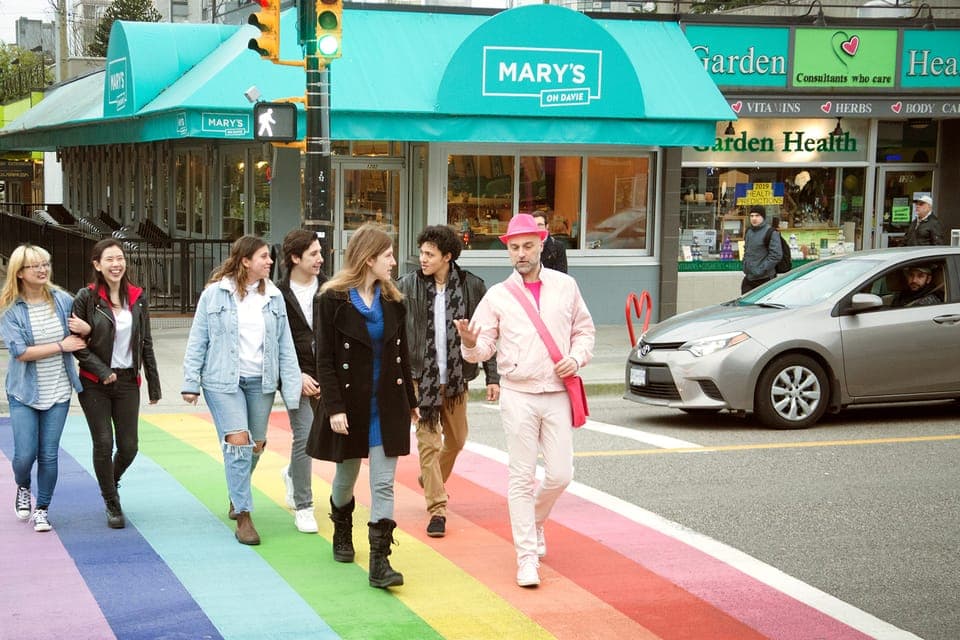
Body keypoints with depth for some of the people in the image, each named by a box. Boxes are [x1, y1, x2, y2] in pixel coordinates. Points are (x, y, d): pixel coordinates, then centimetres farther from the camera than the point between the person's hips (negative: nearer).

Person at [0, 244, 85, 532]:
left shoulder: (63, 300, -1)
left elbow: (80, 336, 13)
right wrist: (61, 346, -16)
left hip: (58, 391, 2)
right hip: (24, 392, -2)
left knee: (49, 455, 3)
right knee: (25, 454, -3)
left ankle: (43, 509, 19)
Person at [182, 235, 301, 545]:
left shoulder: (274, 296, 5)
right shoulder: (215, 293, -5)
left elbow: (285, 345, 5)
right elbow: (197, 341, -1)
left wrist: (291, 389, -1)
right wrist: (191, 383, -4)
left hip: (261, 381, 4)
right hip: (223, 381, -4)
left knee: (256, 444, 11)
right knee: (237, 442, -13)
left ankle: (237, 495, 39)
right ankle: (244, 517, -7)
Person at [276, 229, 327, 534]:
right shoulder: (279, 294, -3)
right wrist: (297, 376, -10)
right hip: (297, 377, -3)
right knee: (304, 436, -9)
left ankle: (292, 474, 41)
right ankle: (303, 507, 2)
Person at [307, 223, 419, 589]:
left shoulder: (392, 300, 5)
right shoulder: (334, 299, -8)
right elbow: (325, 359, -10)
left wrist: (410, 401, 14)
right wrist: (334, 407, -16)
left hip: (387, 403, 3)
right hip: (350, 402, -3)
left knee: (384, 483, -5)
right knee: (346, 475, 14)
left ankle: (379, 562, -6)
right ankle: (342, 533, 44)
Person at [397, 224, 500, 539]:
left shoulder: (472, 286, -2)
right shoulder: (408, 286, -4)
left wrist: (492, 377, 0)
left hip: (456, 378, 2)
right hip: (420, 377, -2)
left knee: (456, 439, 16)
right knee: (429, 442, -5)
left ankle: (431, 481, 43)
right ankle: (437, 510, 0)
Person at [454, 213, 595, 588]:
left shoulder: (565, 286, 6)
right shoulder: (498, 295, 1)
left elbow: (584, 330, 15)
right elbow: (482, 349, -2)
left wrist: (576, 359, -4)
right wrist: (470, 343, -25)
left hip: (558, 393, 2)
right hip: (518, 395, -2)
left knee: (560, 475, 1)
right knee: (522, 477, -2)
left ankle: (534, 520, 32)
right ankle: (527, 557, 4)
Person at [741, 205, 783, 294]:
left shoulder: (771, 233, -11)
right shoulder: (748, 232, 14)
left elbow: (776, 255, -17)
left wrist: (761, 270, -19)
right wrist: (745, 266, 14)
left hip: (764, 279, -8)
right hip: (748, 278, 8)